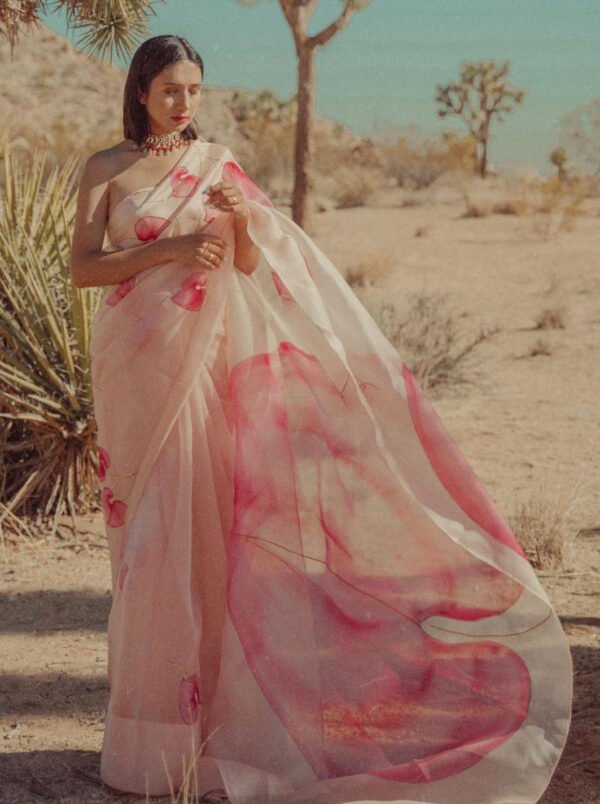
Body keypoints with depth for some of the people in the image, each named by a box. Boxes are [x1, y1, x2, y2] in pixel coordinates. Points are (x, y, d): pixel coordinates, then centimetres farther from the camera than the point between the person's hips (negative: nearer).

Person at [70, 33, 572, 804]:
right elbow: (82, 267, -6)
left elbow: (250, 266, 4)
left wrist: (241, 220, -16)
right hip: (132, 361, -1)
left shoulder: (216, 163, 7)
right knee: (146, 524, 1)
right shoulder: (106, 168, 1)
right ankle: (149, 701, 12)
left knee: (200, 514, 0)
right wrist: (167, 250, -16)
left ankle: (204, 701, 9)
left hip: (202, 359, 1)